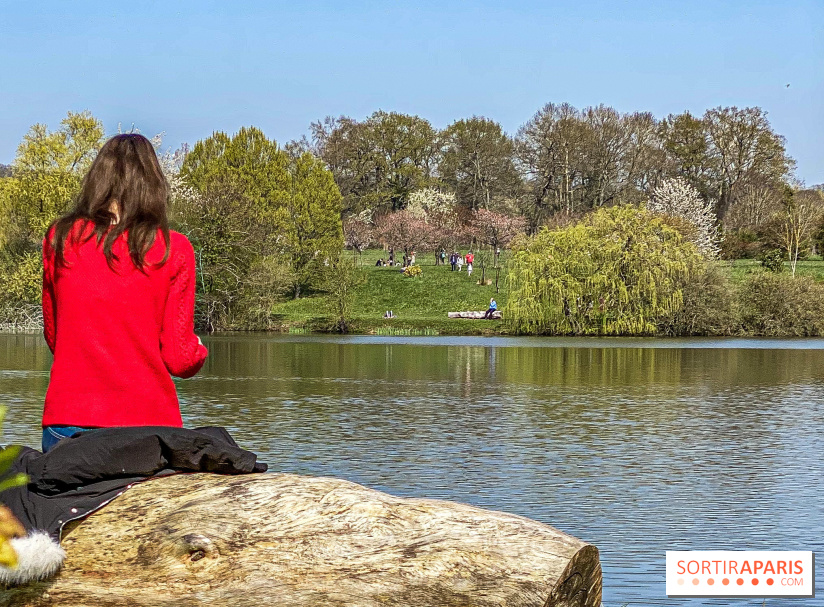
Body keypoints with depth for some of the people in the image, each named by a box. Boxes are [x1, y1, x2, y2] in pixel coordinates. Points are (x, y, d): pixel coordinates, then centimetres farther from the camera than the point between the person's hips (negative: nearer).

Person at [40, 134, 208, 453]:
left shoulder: (59, 239, 2)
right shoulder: (173, 250, -5)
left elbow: (53, 336, 13)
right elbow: (178, 358, -1)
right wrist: (198, 349, 21)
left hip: (64, 423, 2)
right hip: (146, 424, -2)